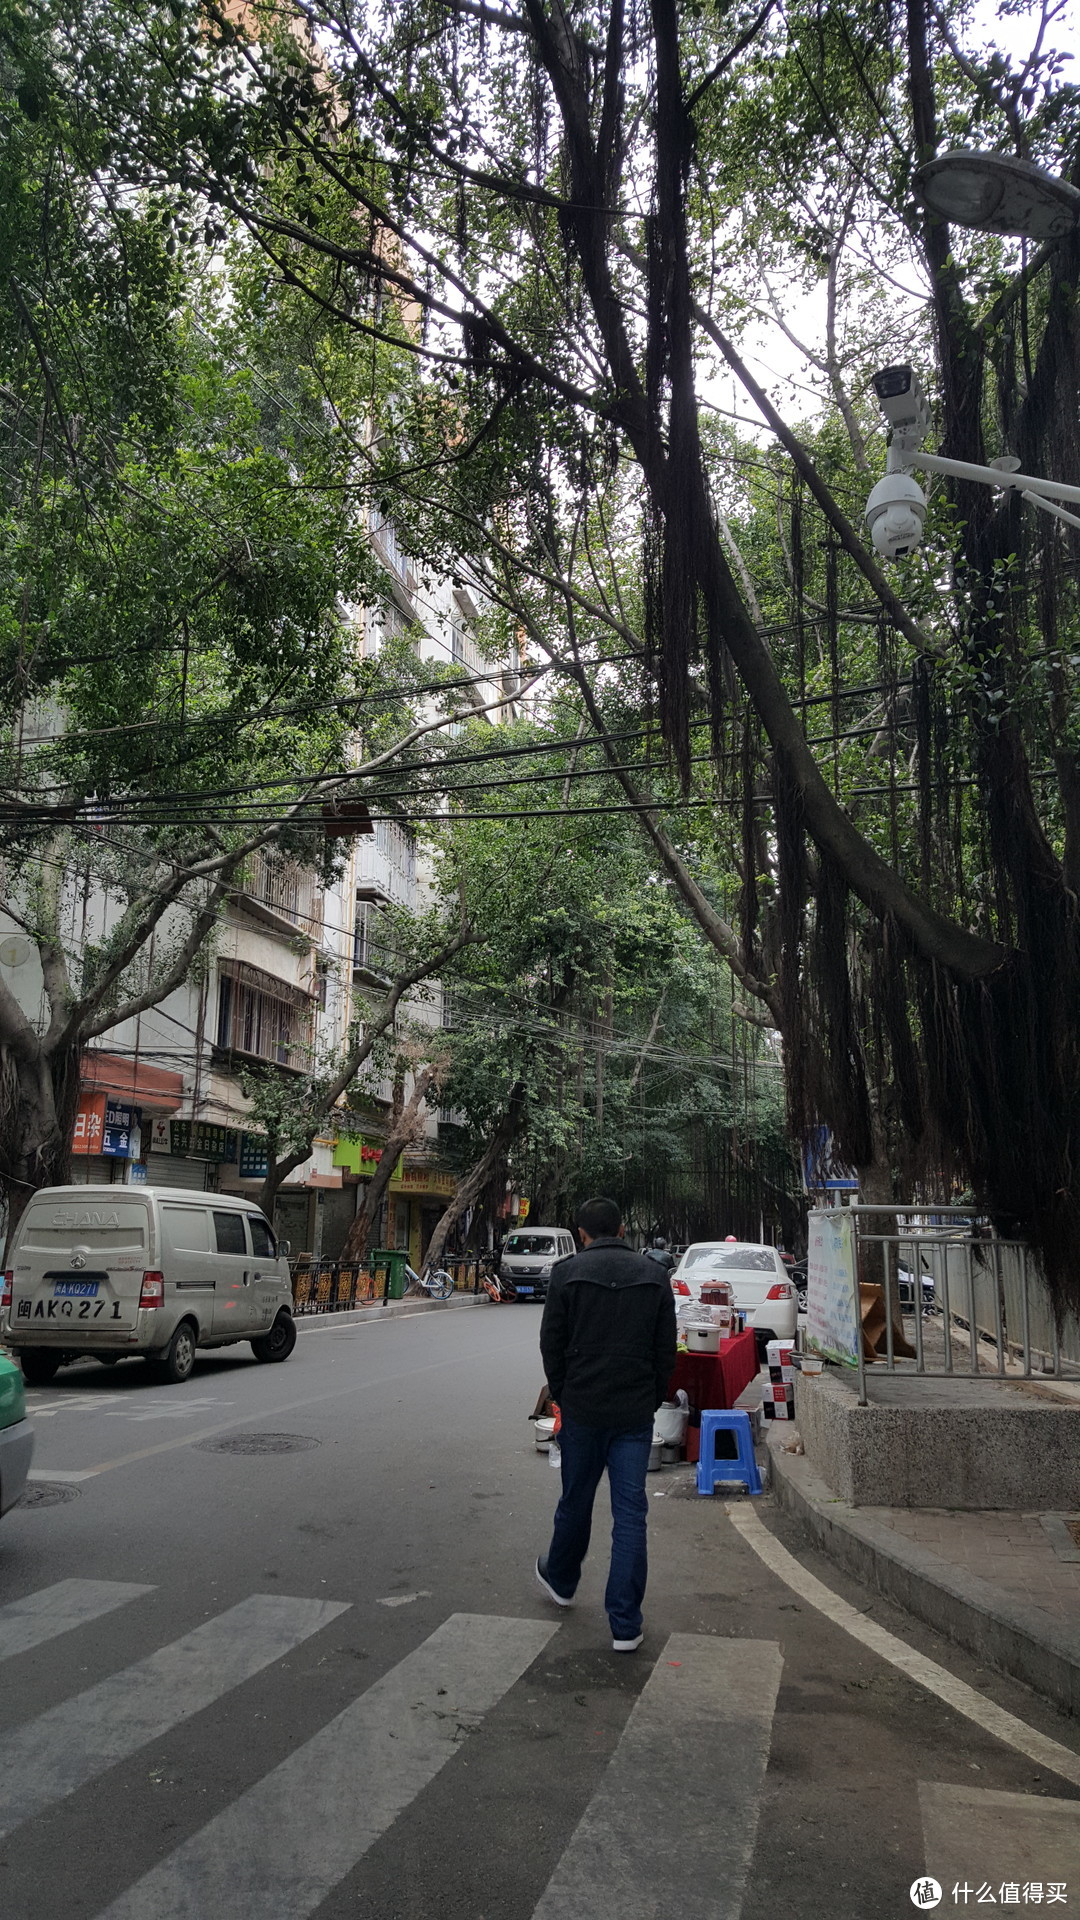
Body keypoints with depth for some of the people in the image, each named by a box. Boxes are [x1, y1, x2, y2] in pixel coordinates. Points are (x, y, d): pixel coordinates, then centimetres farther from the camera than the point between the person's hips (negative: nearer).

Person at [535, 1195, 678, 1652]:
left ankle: (560, 1580, 41)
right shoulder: (654, 1275, 3)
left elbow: (551, 1343, -2)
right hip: (636, 1413, 1)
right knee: (630, 1513, 4)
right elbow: (666, 1349, 5)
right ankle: (625, 1624, 5)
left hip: (582, 1408, -1)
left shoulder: (567, 1272, -5)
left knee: (575, 1502, 17)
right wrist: (652, 1401, 13)